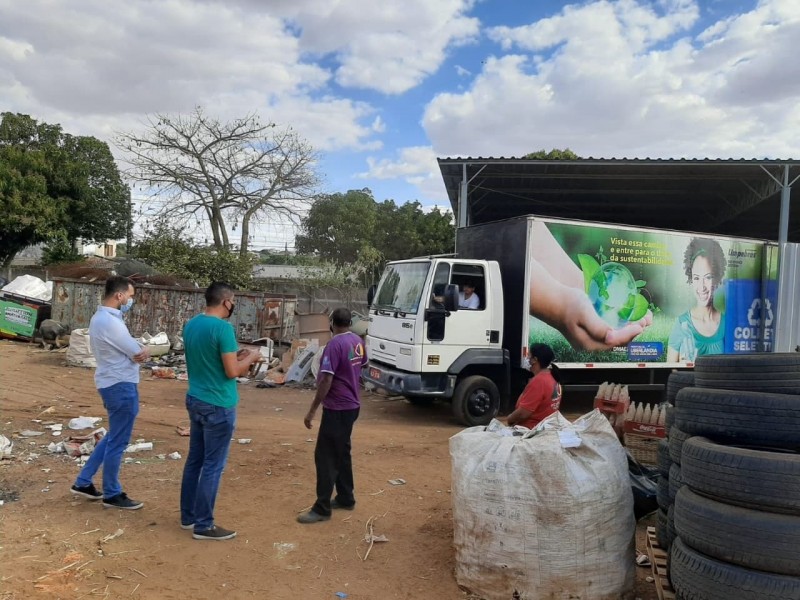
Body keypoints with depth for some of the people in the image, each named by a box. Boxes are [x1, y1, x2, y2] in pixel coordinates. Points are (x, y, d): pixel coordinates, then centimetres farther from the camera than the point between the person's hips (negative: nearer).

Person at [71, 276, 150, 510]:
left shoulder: (101, 316, 10)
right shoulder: (110, 323, -23)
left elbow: (130, 348, 12)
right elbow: (139, 355, -16)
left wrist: (139, 350, -6)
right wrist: (142, 352, 4)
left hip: (113, 384, 10)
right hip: (121, 386, -10)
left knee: (113, 437, 21)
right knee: (117, 442, 3)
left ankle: (83, 482, 29)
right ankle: (112, 495, 16)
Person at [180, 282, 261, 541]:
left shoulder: (190, 324, 7)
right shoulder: (223, 328, -20)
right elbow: (232, 372, -19)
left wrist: (235, 356, 15)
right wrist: (250, 357, -3)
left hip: (195, 400, 9)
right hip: (218, 405, -9)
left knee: (194, 460, 17)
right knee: (212, 466, 2)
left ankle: (188, 516, 29)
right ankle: (203, 525, 11)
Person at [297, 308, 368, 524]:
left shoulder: (334, 345, -20)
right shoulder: (358, 342, 6)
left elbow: (326, 380, -23)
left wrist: (312, 410, -19)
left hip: (337, 408, -9)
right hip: (352, 405, 9)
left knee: (325, 456, -4)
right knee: (342, 453, 19)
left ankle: (322, 508, 0)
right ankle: (346, 498, 28)